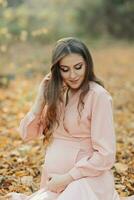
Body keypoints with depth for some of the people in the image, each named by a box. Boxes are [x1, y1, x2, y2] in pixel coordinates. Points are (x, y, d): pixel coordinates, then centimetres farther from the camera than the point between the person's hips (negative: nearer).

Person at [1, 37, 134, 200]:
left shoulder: (98, 95, -14)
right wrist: (40, 99, -7)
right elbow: (27, 134, 5)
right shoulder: (57, 93, 5)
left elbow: (105, 155, -16)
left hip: (86, 178, -5)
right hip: (54, 180, 6)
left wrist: (67, 178, -14)